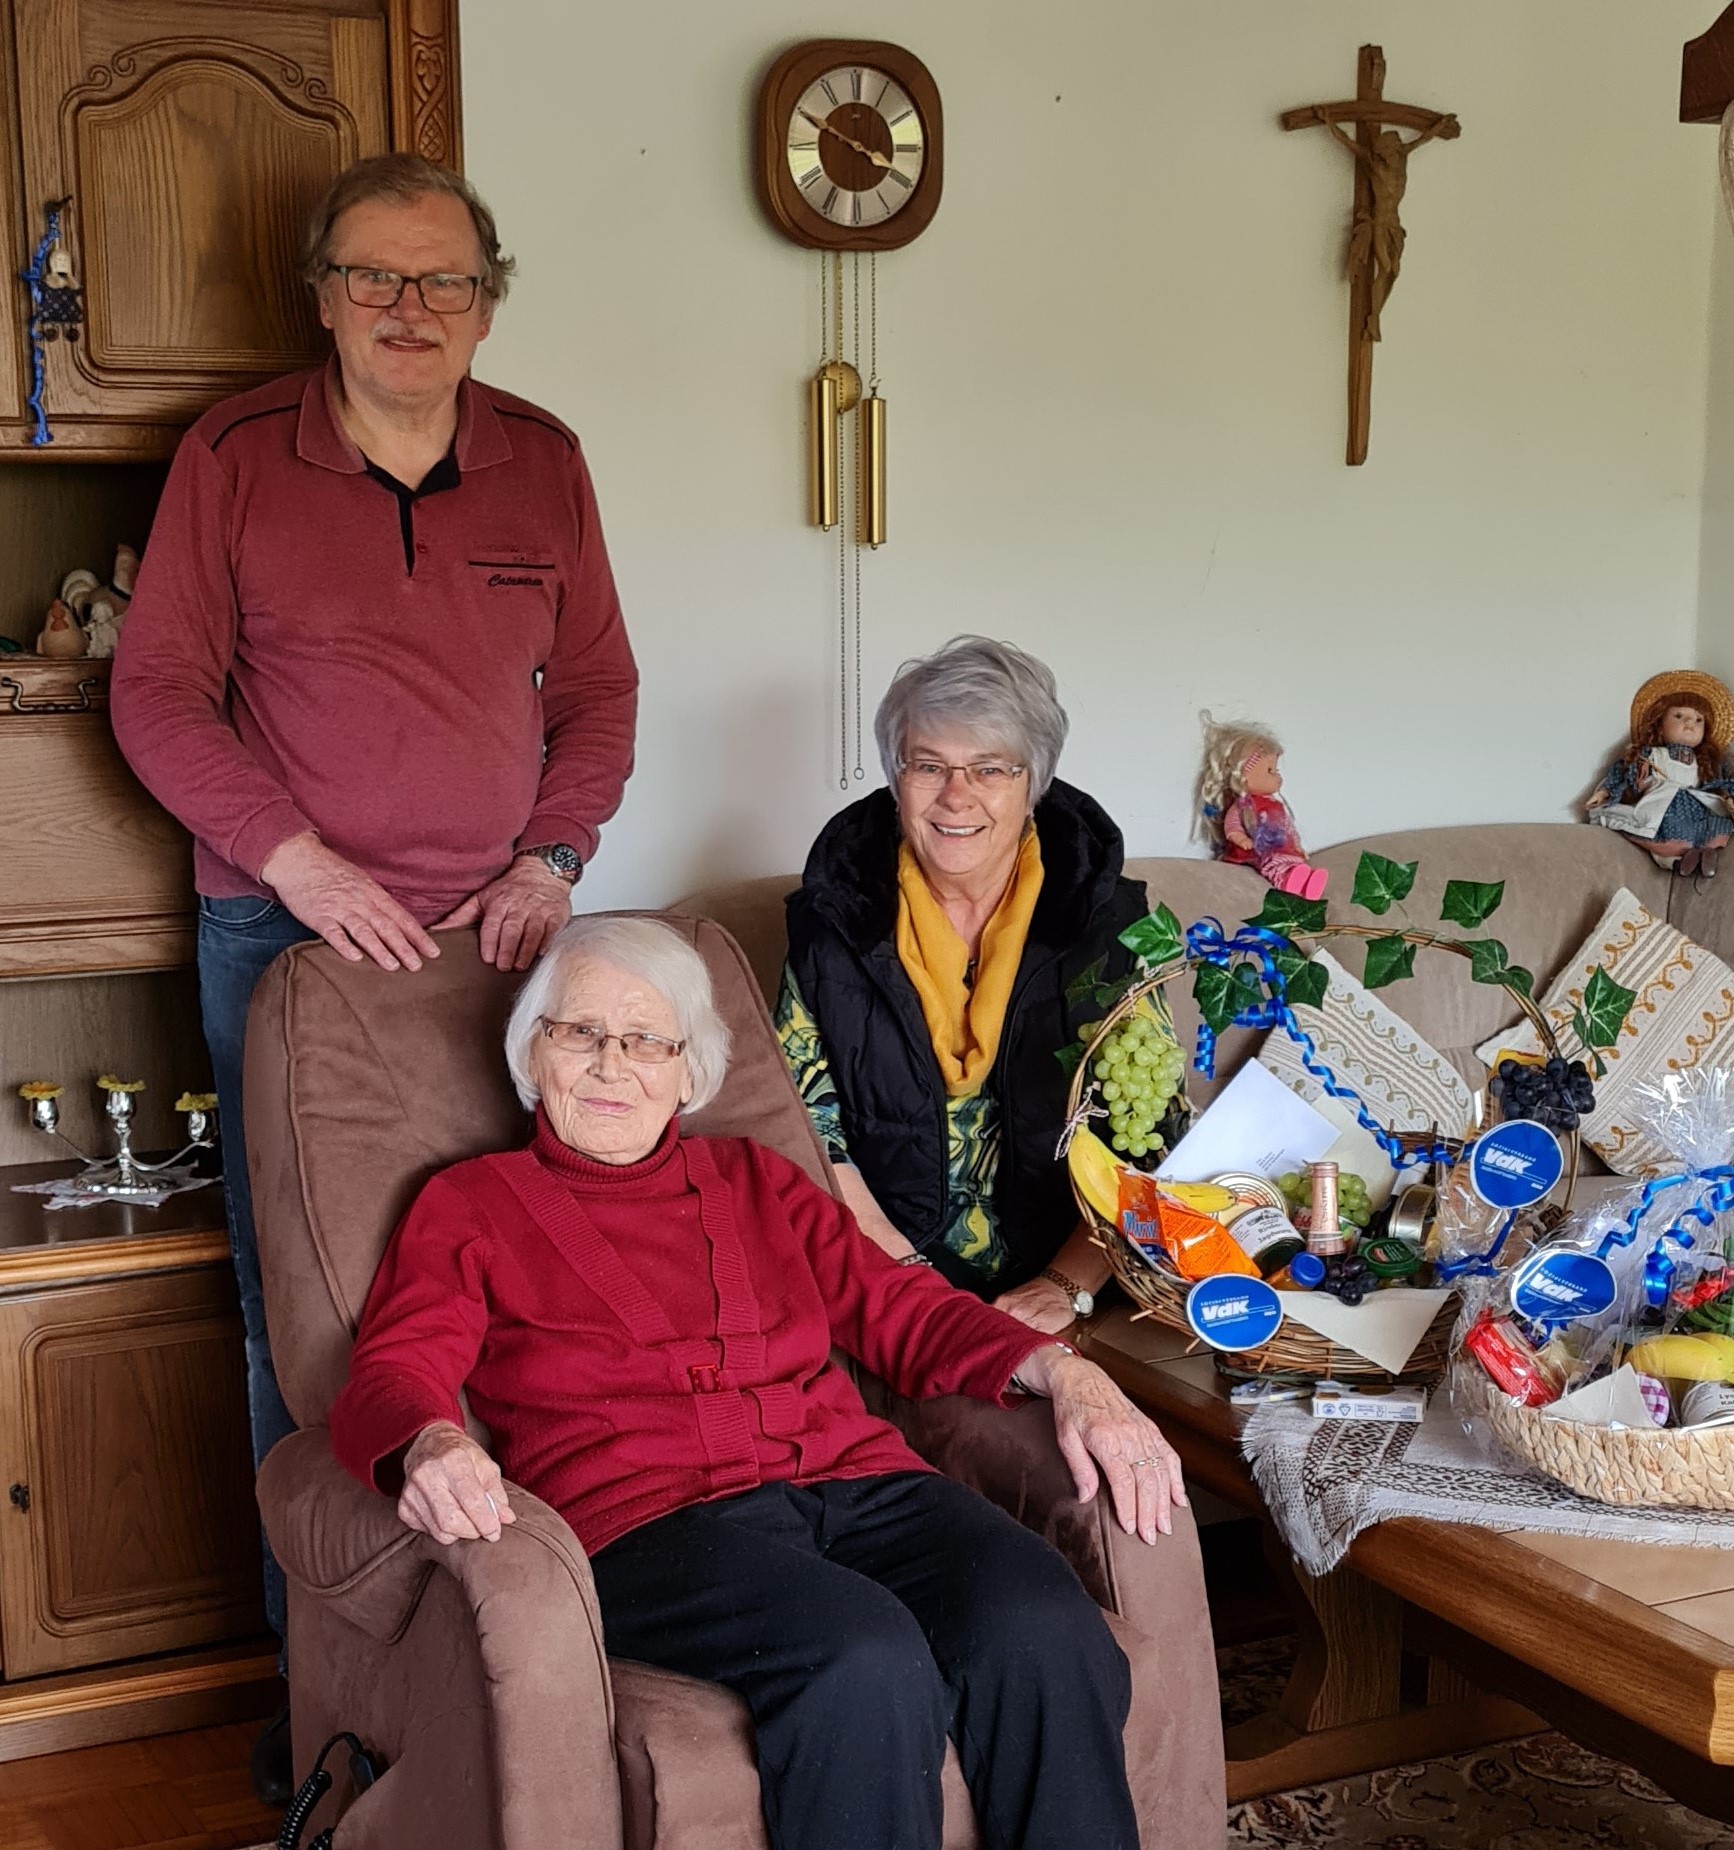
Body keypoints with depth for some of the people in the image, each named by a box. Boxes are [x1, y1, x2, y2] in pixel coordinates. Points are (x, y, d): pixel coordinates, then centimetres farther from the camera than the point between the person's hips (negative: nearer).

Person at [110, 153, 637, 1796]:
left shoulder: (543, 463, 8)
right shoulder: (232, 459, 0)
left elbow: (597, 687, 12)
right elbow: (157, 689, -2)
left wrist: (552, 861, -2)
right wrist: (297, 859, -12)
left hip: (494, 932, 2)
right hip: (284, 936, -2)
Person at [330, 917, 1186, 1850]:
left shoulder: (755, 1180, 28)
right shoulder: (470, 1207, 18)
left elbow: (900, 1306, 22)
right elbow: (394, 1372, 4)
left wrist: (1066, 1373, 4)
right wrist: (432, 1444, -22)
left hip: (852, 1478, 4)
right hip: (647, 1517, -4)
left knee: (1044, 1633, -28)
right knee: (867, 1665, -34)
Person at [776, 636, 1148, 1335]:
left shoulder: (1100, 915, 0)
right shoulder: (836, 911, 2)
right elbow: (807, 1121, 2)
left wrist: (1069, 1285, -13)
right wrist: (907, 1277, -10)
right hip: (879, 1297, 0)